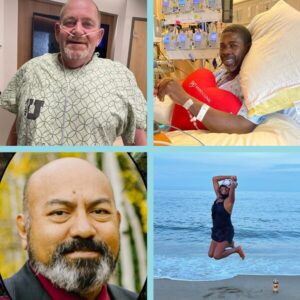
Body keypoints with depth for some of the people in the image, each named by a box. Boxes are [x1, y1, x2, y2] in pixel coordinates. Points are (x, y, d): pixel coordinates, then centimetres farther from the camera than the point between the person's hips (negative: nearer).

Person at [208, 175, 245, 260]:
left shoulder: (229, 200, -14)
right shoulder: (218, 196, 5)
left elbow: (233, 186, -31)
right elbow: (214, 179, 9)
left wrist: (232, 181, -9)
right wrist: (229, 177, 3)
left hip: (226, 231, -8)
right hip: (216, 230, 8)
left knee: (216, 256, -10)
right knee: (210, 255, 12)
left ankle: (237, 249, 10)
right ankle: (229, 244, 33)